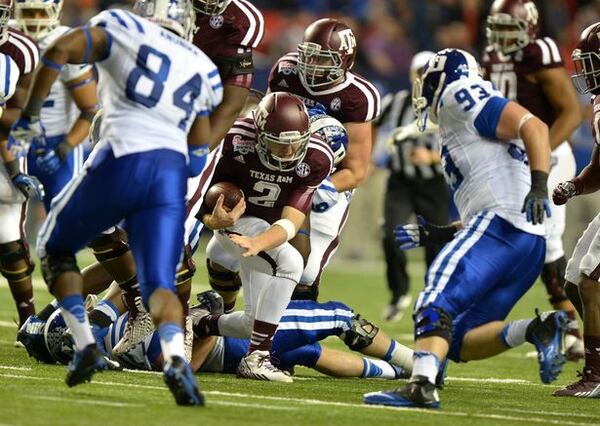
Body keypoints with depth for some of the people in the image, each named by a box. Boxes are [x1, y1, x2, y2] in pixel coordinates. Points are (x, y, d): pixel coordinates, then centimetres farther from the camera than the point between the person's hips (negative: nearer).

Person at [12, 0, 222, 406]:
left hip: (122, 163, -3)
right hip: (171, 173, 3)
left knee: (55, 247, 20)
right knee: (159, 284, 3)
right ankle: (176, 358, -29)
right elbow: (198, 157, 24)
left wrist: (30, 113, 3)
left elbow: (61, 50, -5)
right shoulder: (204, 70, 23)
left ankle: (85, 346, 5)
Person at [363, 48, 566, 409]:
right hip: (530, 245, 9)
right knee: (459, 342, 7)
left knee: (437, 303, -22)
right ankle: (538, 330, -11)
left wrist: (539, 186, -22)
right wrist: (435, 235, 33)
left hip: (500, 223, -9)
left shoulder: (460, 96, 5)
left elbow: (533, 126, -9)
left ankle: (422, 385, -40)